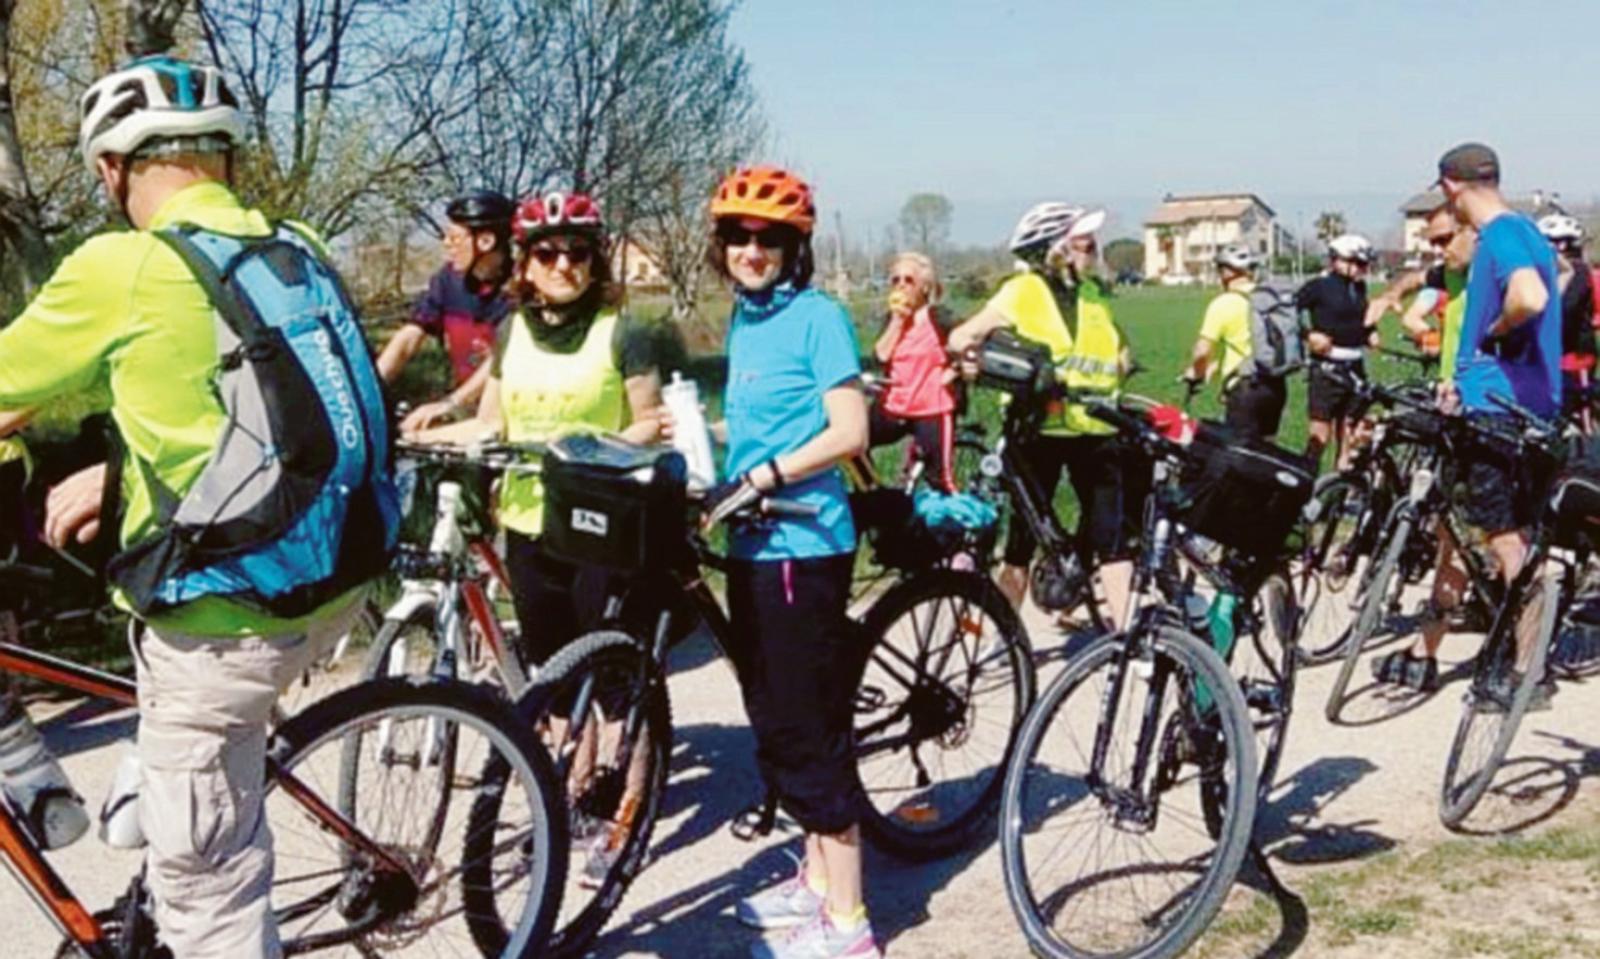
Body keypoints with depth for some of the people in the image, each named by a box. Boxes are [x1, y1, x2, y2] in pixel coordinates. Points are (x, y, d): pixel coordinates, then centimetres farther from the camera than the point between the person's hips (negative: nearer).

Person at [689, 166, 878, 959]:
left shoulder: (817, 316, -9)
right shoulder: (743, 321, 15)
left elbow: (848, 432, -16)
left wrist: (759, 478, -20)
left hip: (802, 546, -9)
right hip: (752, 546, 9)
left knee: (809, 732, -5)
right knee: (776, 727, 16)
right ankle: (817, 878, 31)